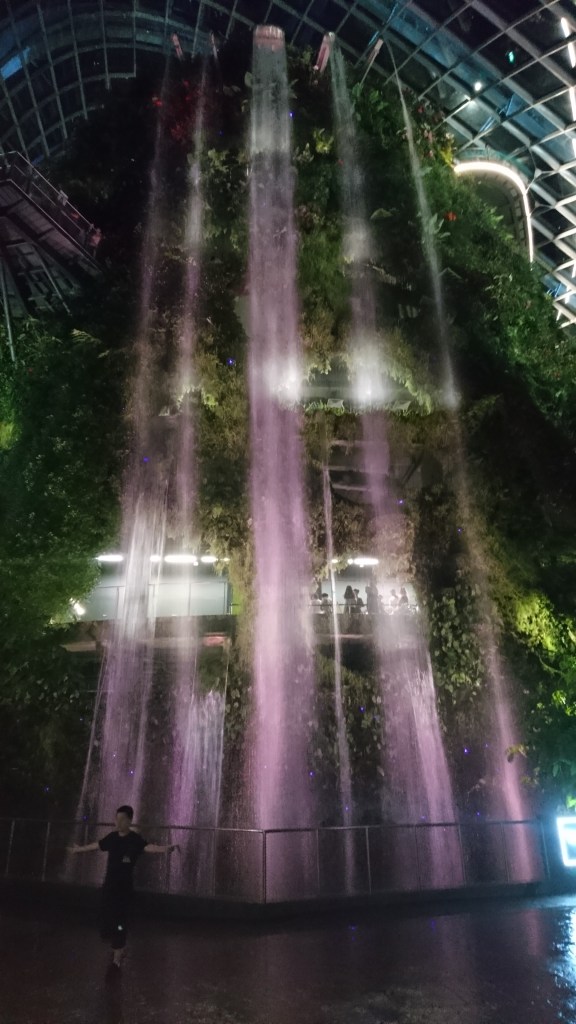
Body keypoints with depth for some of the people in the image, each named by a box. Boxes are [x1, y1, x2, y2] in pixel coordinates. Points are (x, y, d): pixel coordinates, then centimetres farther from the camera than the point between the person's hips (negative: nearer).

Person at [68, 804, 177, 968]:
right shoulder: (112, 837, 3)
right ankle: (119, 948, 37)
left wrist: (165, 849, -53)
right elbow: (96, 845, 21)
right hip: (109, 884, 6)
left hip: (124, 886, -6)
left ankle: (118, 956, 12)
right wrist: (78, 849, 36)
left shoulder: (135, 839, -14)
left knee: (119, 920, -5)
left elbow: (148, 847, -32)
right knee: (107, 919, 11)